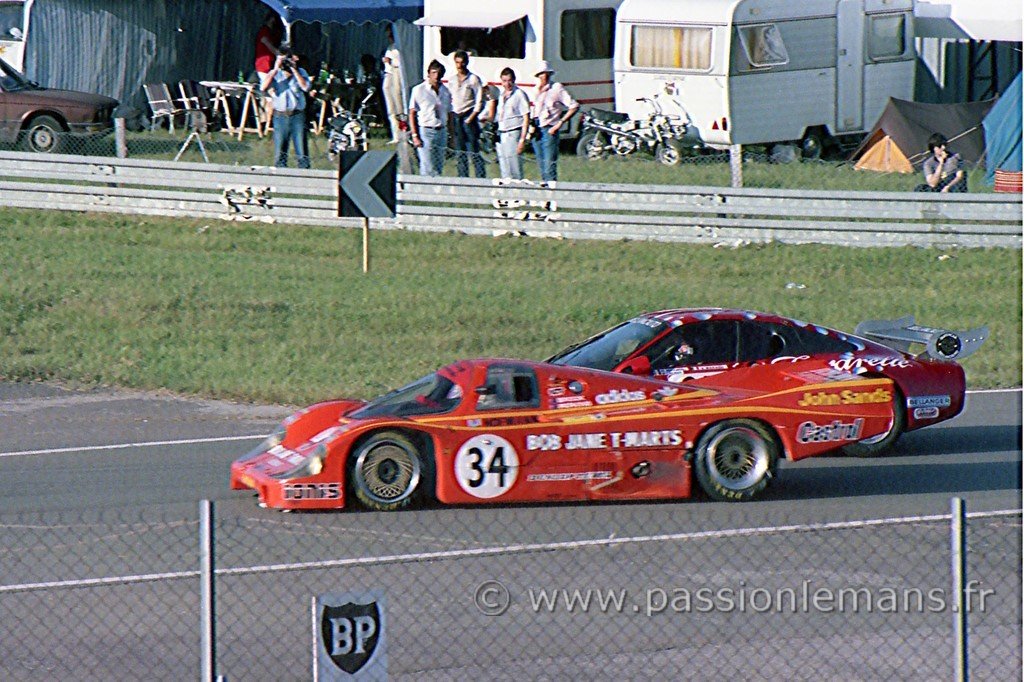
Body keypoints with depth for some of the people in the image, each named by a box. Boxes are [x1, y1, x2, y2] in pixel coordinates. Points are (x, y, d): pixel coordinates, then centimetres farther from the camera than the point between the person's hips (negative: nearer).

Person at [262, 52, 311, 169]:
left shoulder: (301, 72, 4)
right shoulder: (275, 74, 3)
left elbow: (306, 87, -13)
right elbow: (264, 87, -12)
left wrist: (294, 70, -13)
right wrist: (275, 69, -14)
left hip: (297, 115, -1)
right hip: (280, 115, 1)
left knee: (301, 152, -2)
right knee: (280, 152, 5)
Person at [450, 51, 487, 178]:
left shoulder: (473, 79, -1)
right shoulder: (452, 80, 15)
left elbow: (480, 101, -5)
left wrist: (471, 117, -13)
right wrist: (451, 117, 6)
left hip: (469, 116, -6)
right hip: (456, 118, 6)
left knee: (474, 152, -10)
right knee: (460, 152, 7)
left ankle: (481, 177, -10)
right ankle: (463, 178, 11)